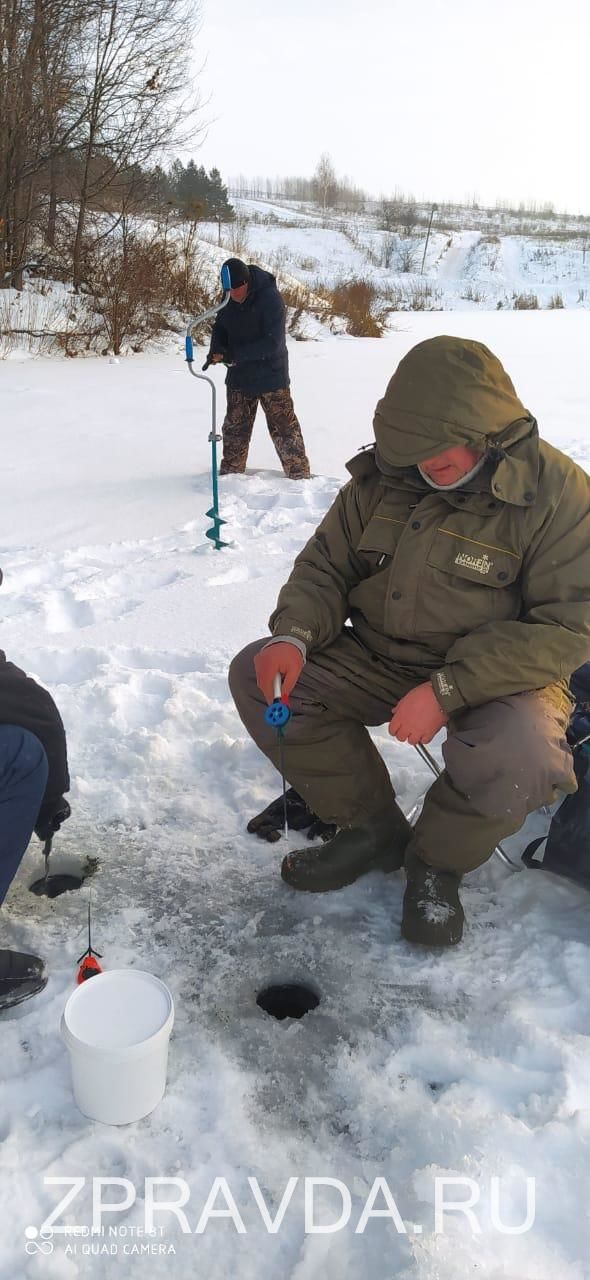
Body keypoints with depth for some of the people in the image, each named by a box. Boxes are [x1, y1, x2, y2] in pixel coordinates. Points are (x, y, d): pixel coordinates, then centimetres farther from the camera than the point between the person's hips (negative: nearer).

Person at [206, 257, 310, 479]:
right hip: (239, 376, 6)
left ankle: (299, 475, 7)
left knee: (284, 428, -1)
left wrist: (235, 355, -29)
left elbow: (272, 342, -27)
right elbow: (220, 328, 11)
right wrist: (216, 350, -11)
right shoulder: (229, 300, -2)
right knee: (234, 428, 13)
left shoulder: (270, 298, -22)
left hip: (271, 376, -6)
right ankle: (230, 473, 26)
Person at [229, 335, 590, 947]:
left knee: (520, 758, -37)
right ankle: (373, 828, 4)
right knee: (255, 675, -11)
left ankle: (437, 861, 0)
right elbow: (326, 564, 5)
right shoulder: (383, 473, -3)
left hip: (493, 680, -4)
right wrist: (295, 634, -18)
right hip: (377, 660, 5)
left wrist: (448, 689, -30)